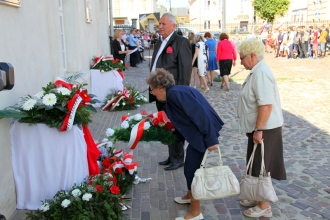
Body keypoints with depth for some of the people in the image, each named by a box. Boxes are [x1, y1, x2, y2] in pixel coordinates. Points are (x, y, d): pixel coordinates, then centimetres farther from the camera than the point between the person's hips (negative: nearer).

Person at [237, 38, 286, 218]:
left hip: (264, 129, -10)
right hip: (259, 128, 10)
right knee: (257, 166, 19)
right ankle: (258, 198, 35)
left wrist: (258, 130, -25)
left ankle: (264, 207, 16)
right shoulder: (257, 71, 11)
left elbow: (266, 105, -28)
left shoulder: (261, 73, -21)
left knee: (261, 168, 2)